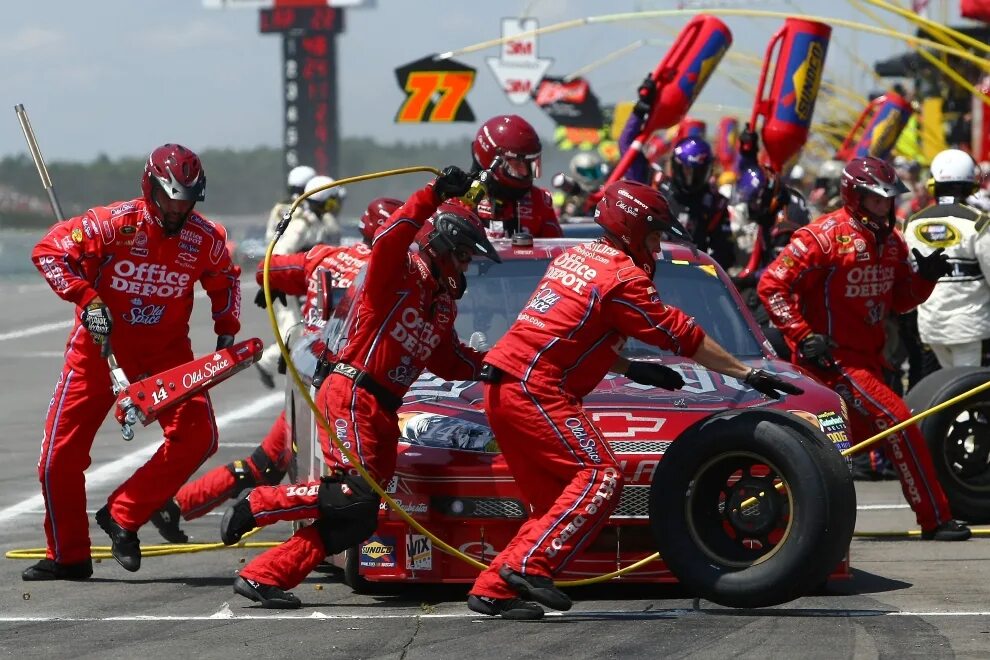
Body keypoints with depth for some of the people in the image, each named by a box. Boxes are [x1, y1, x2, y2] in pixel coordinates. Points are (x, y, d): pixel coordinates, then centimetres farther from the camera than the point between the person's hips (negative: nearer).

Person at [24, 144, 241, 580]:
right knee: (62, 449, -5)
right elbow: (49, 250, -15)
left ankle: (123, 515, -1)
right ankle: (67, 556, 10)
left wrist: (227, 332, 5)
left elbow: (225, 281, 15)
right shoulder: (115, 223, -17)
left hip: (165, 350, 2)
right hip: (100, 344, -2)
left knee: (197, 436, -16)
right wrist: (87, 300, -23)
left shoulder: (207, 239, -6)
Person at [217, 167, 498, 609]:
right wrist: (433, 197, -31)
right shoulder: (398, 275, -5)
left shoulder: (443, 303, 22)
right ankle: (256, 505, -9)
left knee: (357, 521, 1)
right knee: (356, 495, -23)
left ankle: (264, 575, 0)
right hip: (351, 396, -9)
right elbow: (389, 241, -27)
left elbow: (449, 363, 27)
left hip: (381, 413, 9)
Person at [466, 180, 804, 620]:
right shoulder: (624, 276, -7)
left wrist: (631, 369, 20)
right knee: (600, 476, -13)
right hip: (535, 388, -9)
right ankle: (529, 566, -24)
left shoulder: (577, 257, 19)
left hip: (501, 384, 9)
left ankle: (494, 589, 6)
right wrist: (747, 374, 4)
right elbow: (684, 337, -4)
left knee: (554, 501, 11)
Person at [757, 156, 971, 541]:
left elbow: (899, 300, 18)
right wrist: (803, 336, -22)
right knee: (898, 422, -16)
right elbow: (771, 285, -16)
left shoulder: (890, 242, 10)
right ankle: (934, 519, -10)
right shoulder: (825, 236, -15)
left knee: (857, 437, 16)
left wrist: (925, 276, -3)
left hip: (867, 359, 9)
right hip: (834, 360, -9)